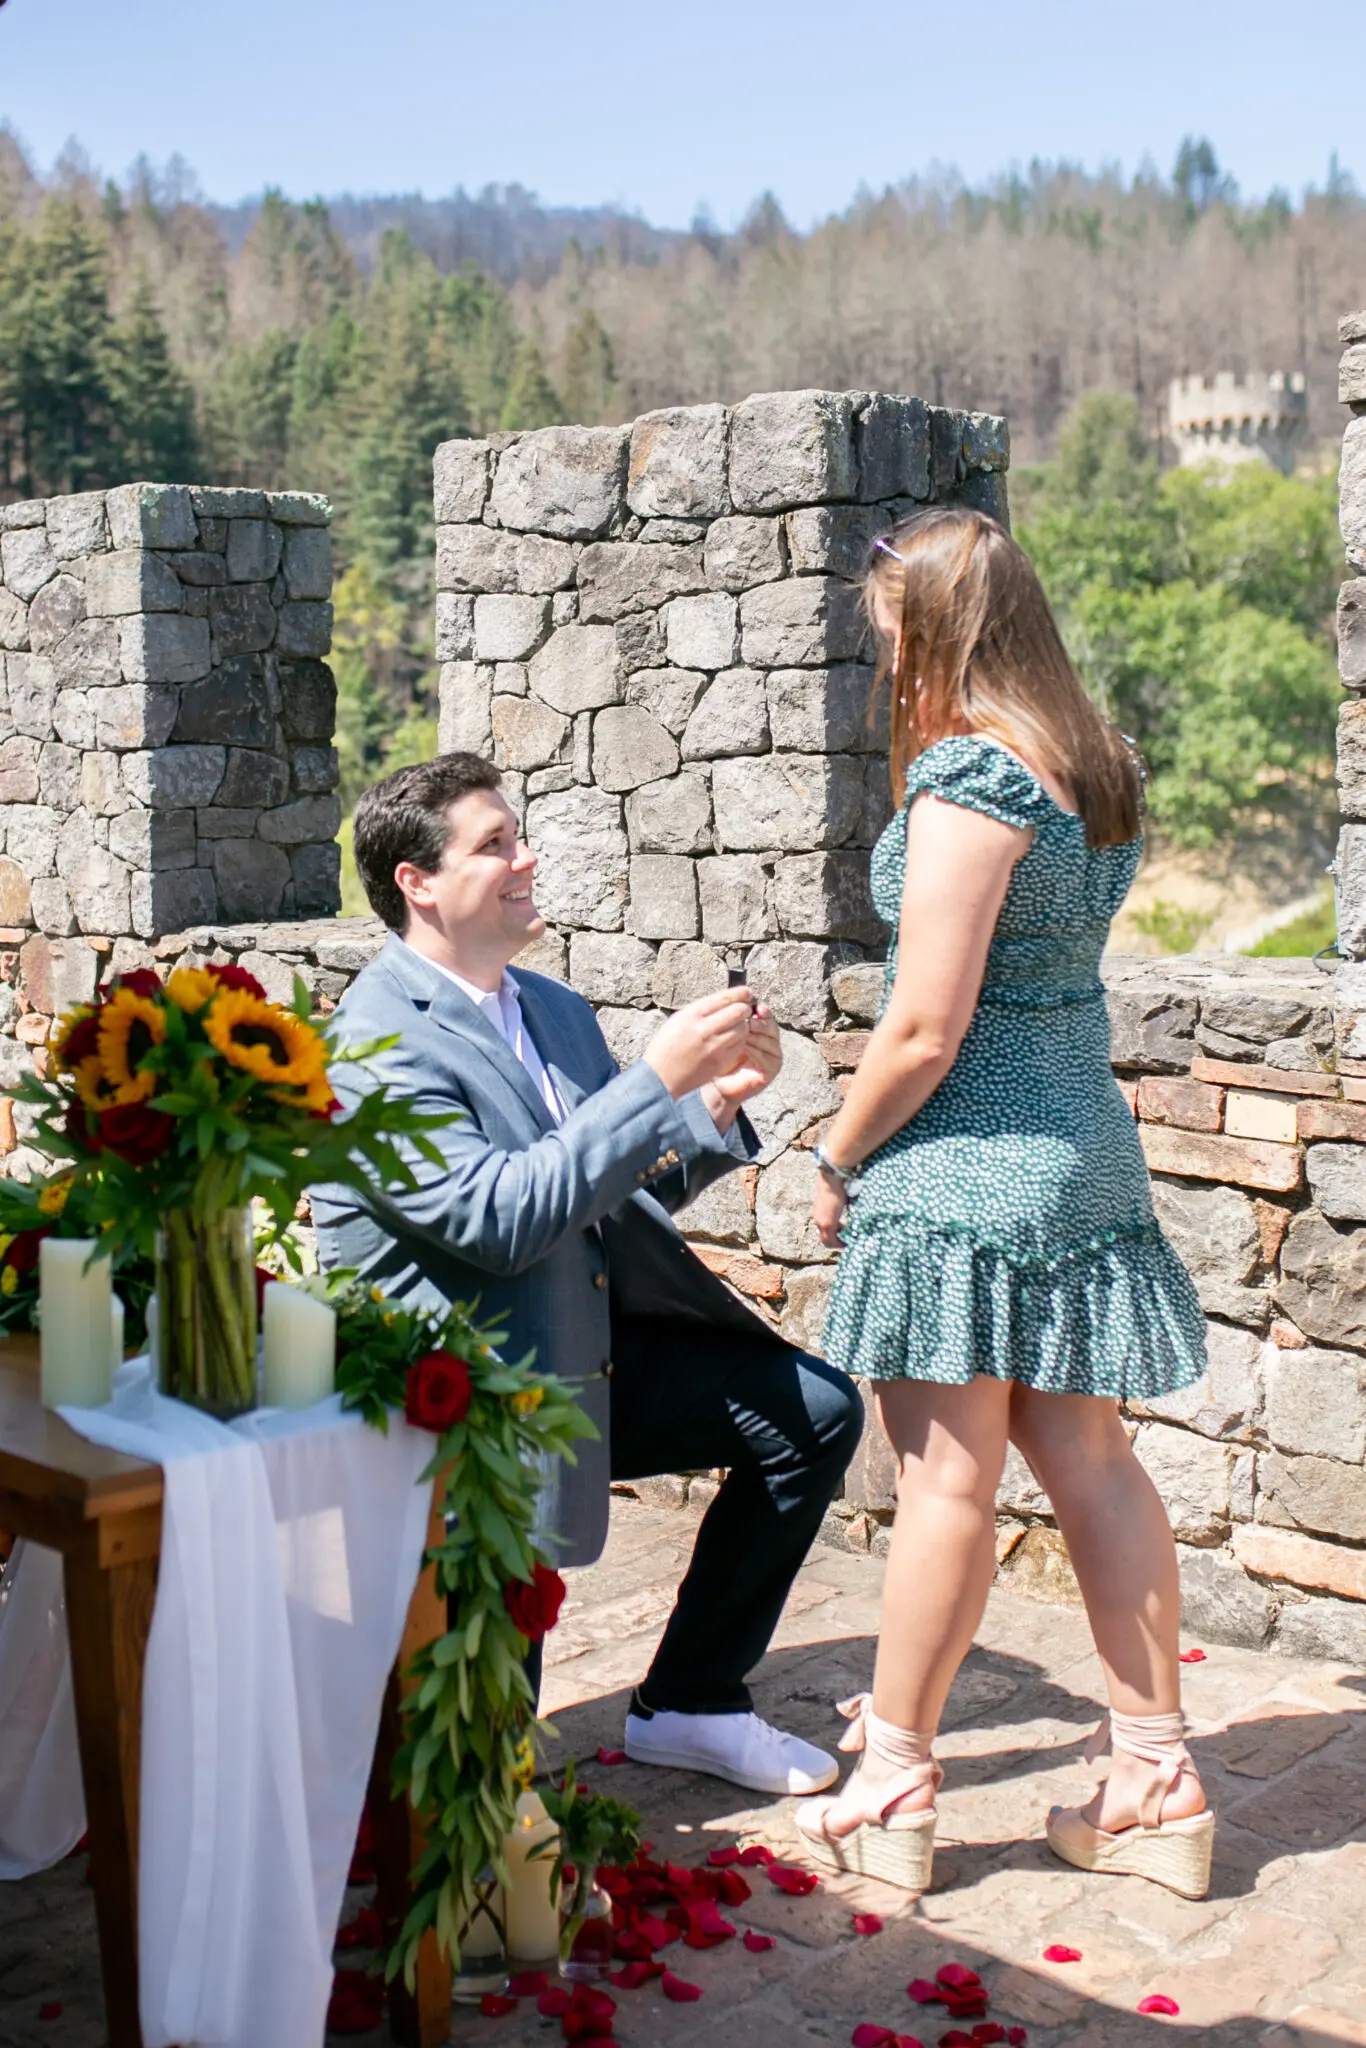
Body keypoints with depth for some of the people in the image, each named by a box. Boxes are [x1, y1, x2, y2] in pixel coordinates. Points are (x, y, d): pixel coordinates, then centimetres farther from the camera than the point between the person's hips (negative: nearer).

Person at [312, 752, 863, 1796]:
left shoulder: (554, 1010, 10)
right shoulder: (376, 1045, -17)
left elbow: (622, 1186, 15)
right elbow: (498, 1215, -27)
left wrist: (714, 1106, -5)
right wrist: (658, 1077, -27)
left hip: (594, 1355, 8)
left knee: (817, 1409, -1)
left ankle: (690, 1701, 12)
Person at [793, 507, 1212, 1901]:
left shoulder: (968, 782, -17)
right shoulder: (1094, 765, 10)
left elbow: (926, 1027, -17)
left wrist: (836, 1162, -6)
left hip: (964, 1160, -9)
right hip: (1083, 1151, 9)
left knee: (947, 1476, 0)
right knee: (1086, 1456, 13)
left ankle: (891, 1793, 15)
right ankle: (1157, 1784, 21)